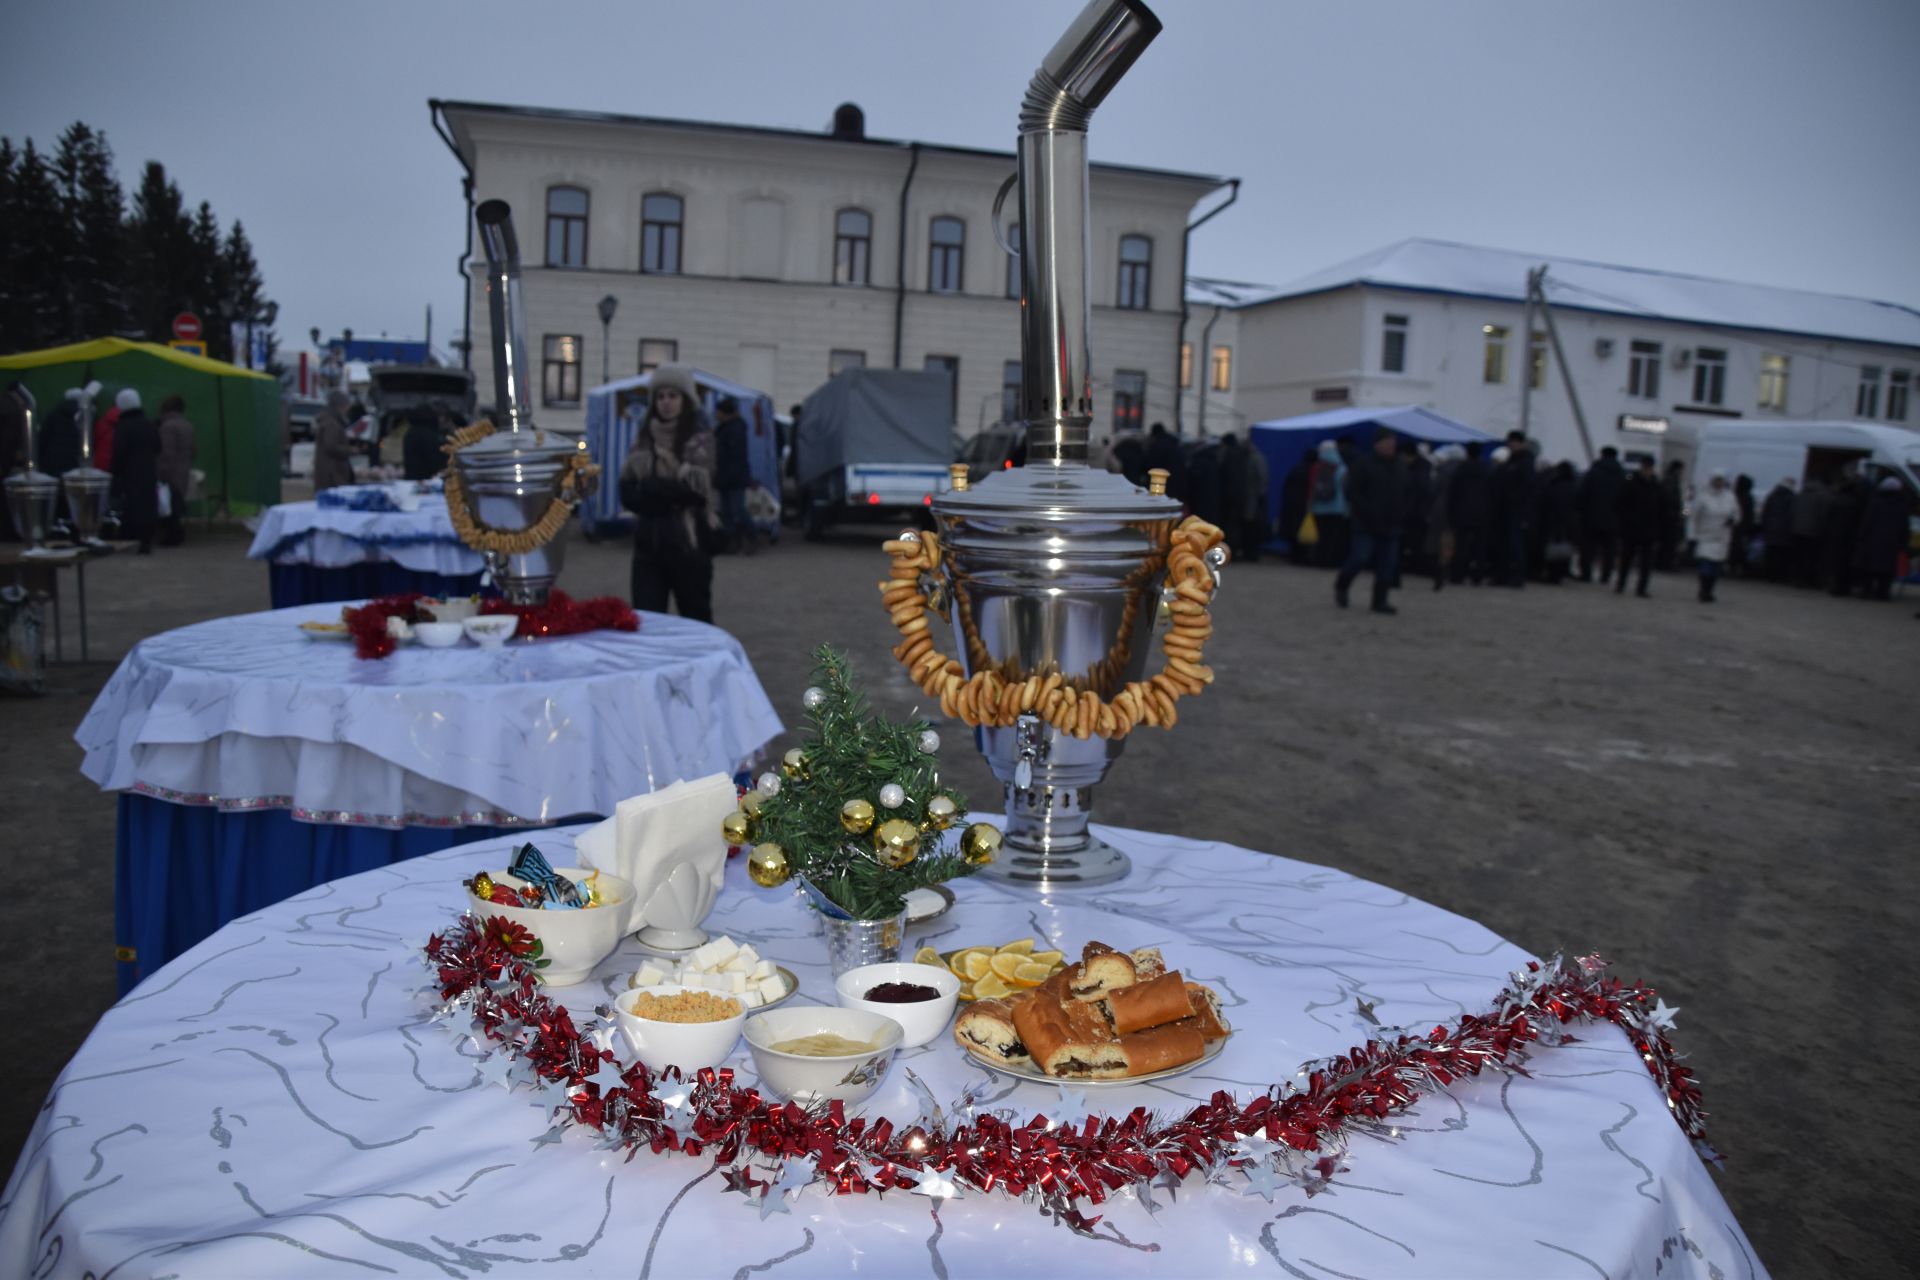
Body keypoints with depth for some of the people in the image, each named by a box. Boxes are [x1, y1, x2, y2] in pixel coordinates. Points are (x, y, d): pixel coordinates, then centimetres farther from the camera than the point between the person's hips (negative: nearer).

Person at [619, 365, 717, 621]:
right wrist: (674, 494, -12)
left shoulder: (701, 438, -2)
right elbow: (627, 492, 3)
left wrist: (650, 488, -9)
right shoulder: (644, 438, 10)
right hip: (648, 543, 3)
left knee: (696, 620, 8)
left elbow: (697, 490, -12)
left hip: (689, 542, -3)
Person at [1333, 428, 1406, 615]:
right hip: (1367, 525, -5)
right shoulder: (1363, 464, -4)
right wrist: (1369, 512, -18)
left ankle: (1380, 601, 8)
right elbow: (1352, 493, -8)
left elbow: (1405, 494, 23)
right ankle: (1341, 587, 13)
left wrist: (1402, 515, 7)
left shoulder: (1400, 466, 14)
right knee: (1360, 558, -12)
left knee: (1387, 565, 1)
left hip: (1390, 527, 5)